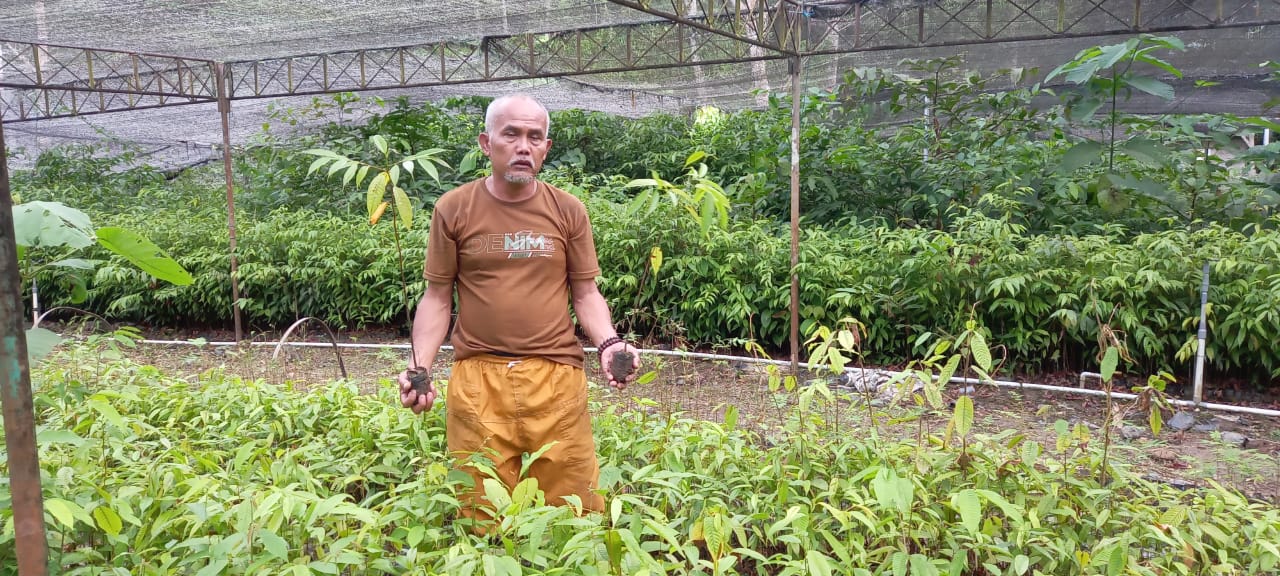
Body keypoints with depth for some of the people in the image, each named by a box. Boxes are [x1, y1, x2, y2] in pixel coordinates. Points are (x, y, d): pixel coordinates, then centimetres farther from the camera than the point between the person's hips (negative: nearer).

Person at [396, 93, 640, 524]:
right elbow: (437, 298, 6)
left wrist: (609, 343, -9)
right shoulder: (453, 209, 2)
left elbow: (585, 293, 9)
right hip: (478, 379, 0)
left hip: (557, 379, 1)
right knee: (483, 515, 8)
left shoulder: (568, 211, 5)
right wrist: (419, 367, -7)